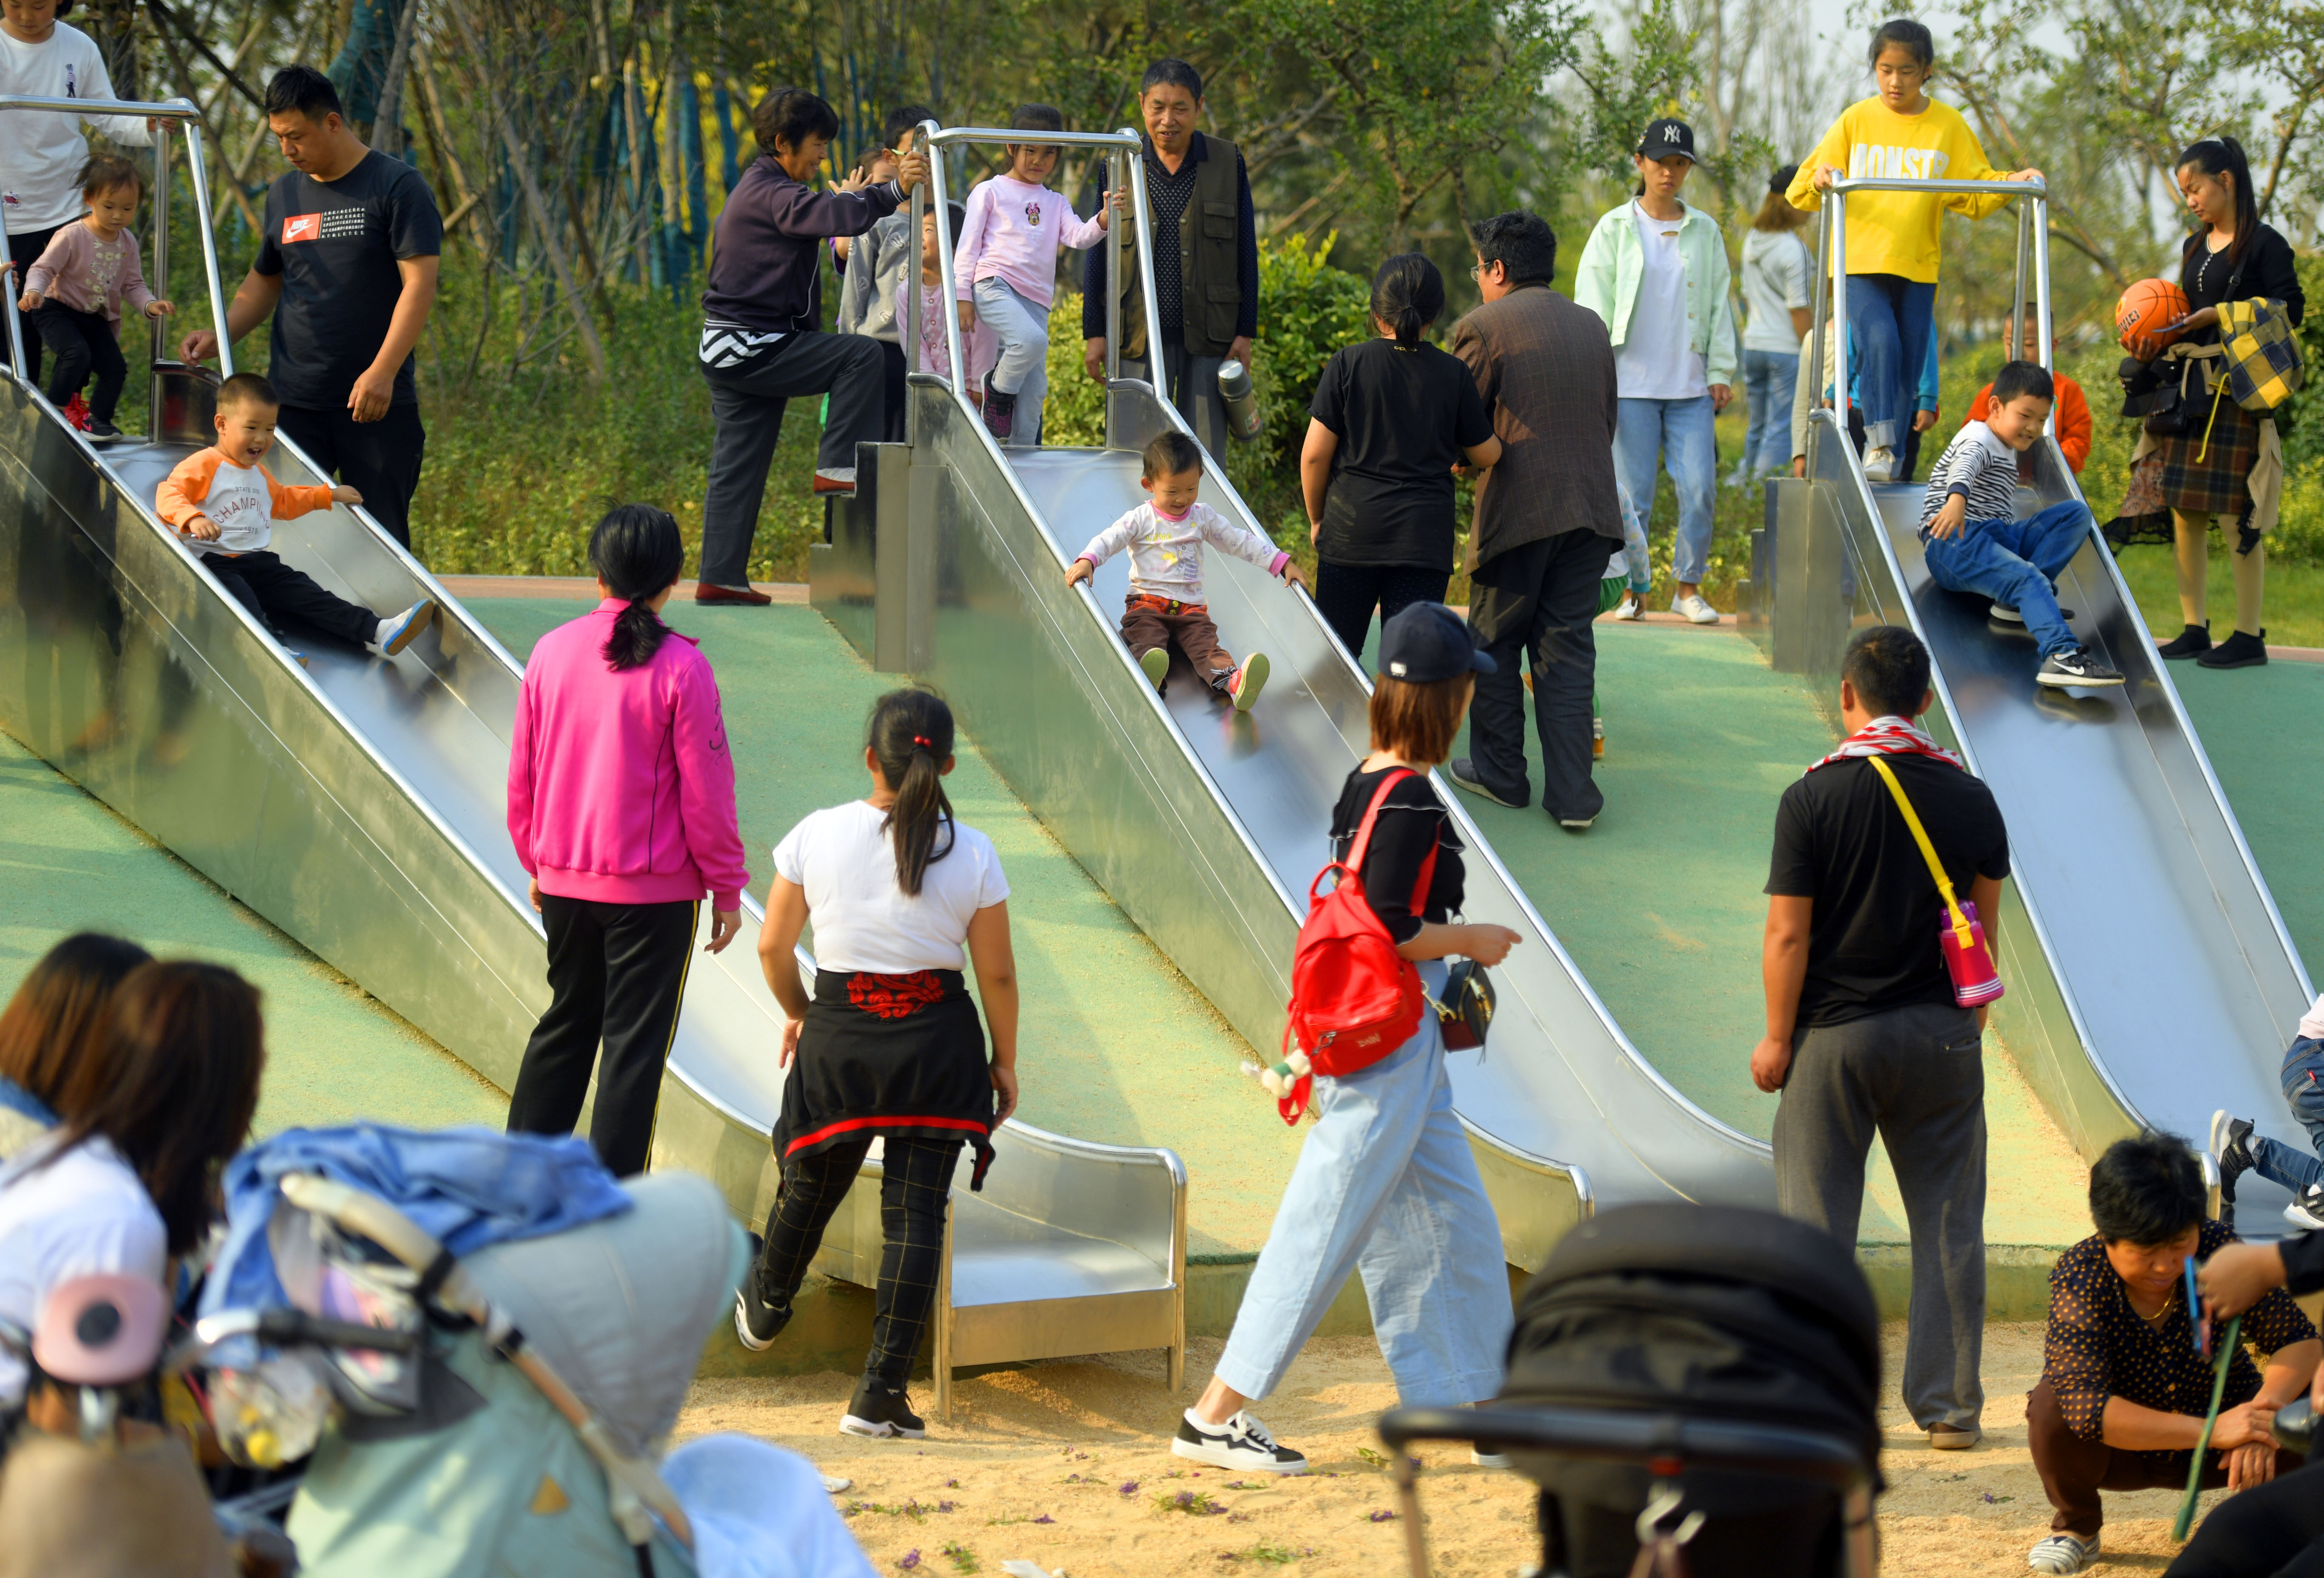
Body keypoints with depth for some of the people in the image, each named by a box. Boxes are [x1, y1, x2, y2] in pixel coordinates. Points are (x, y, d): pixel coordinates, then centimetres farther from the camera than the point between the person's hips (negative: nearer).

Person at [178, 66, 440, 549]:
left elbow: (420, 282, -10)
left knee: (381, 540, -2)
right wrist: (219, 336, 8)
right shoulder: (284, 195, 14)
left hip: (377, 403, -5)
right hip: (293, 401, 5)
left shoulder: (396, 187, -4)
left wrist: (383, 372, -19)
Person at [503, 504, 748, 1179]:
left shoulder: (552, 651, -1)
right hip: (655, 888, -4)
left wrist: (537, 864, 20)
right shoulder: (680, 667, -13)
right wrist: (728, 890, 1)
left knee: (565, 1024, 20)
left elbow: (522, 776, 6)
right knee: (635, 1043, 3)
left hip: (564, 880, 5)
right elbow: (705, 793, -10)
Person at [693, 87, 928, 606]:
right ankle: (839, 467, -12)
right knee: (861, 355, -15)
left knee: (739, 466, 9)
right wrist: (894, 191, -37)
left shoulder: (760, 190, 21)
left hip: (734, 350, 11)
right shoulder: (768, 193, -14)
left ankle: (720, 578, 9)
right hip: (753, 346, -11)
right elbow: (833, 218, -31)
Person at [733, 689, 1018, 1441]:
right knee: (917, 1211, 3)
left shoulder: (818, 836, -6)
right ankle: (881, 1393, 1)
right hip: (938, 1041, -1)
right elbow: (997, 972, -3)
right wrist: (1004, 1060, 10)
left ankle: (765, 1305, 50)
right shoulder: (972, 855, -7)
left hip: (839, 1038, 1)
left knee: (811, 1185, 23)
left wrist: (796, 1011, 19)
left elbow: (773, 944, 1)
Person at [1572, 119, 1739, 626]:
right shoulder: (1615, 230, 5)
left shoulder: (1705, 232, 11)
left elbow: (1719, 304, 14)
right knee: (1633, 491, -2)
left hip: (1691, 387, 2)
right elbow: (1592, 305, 3)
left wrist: (1722, 371, 7)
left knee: (1699, 488, -5)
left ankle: (1688, 587, 7)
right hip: (1631, 384, -2)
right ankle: (1632, 588, 8)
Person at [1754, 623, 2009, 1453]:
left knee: (1816, 1223, 4)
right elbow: (1985, 925, 8)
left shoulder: (1814, 797, -9)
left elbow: (1788, 933, -10)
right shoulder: (1970, 797, 0)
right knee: (1948, 1222, 9)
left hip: (1836, 1034, -2)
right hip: (1942, 1032, 2)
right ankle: (1950, 1404, 10)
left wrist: (1777, 1039, -1)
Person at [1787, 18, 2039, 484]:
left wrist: (2012, 182, -8)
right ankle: (1879, 441, -17)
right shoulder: (1857, 121, 3)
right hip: (1860, 262, -2)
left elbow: (1973, 194, 10)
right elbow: (1804, 192, 4)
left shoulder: (1948, 126, 6)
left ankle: (1891, 460, 14)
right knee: (1879, 341, -23)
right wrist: (1819, 181, -19)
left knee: (1909, 361, 3)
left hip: (1917, 267, 2)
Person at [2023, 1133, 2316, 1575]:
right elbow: (2084, 1403, -40)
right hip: (2126, 1449, -2)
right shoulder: (2078, 1278, -28)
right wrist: (2212, 1431, -46)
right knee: (2050, 1405, -33)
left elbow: (2300, 1340, -18)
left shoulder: (2220, 1252, -19)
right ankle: (2077, 1526, -1)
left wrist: (2264, 1409, -41)